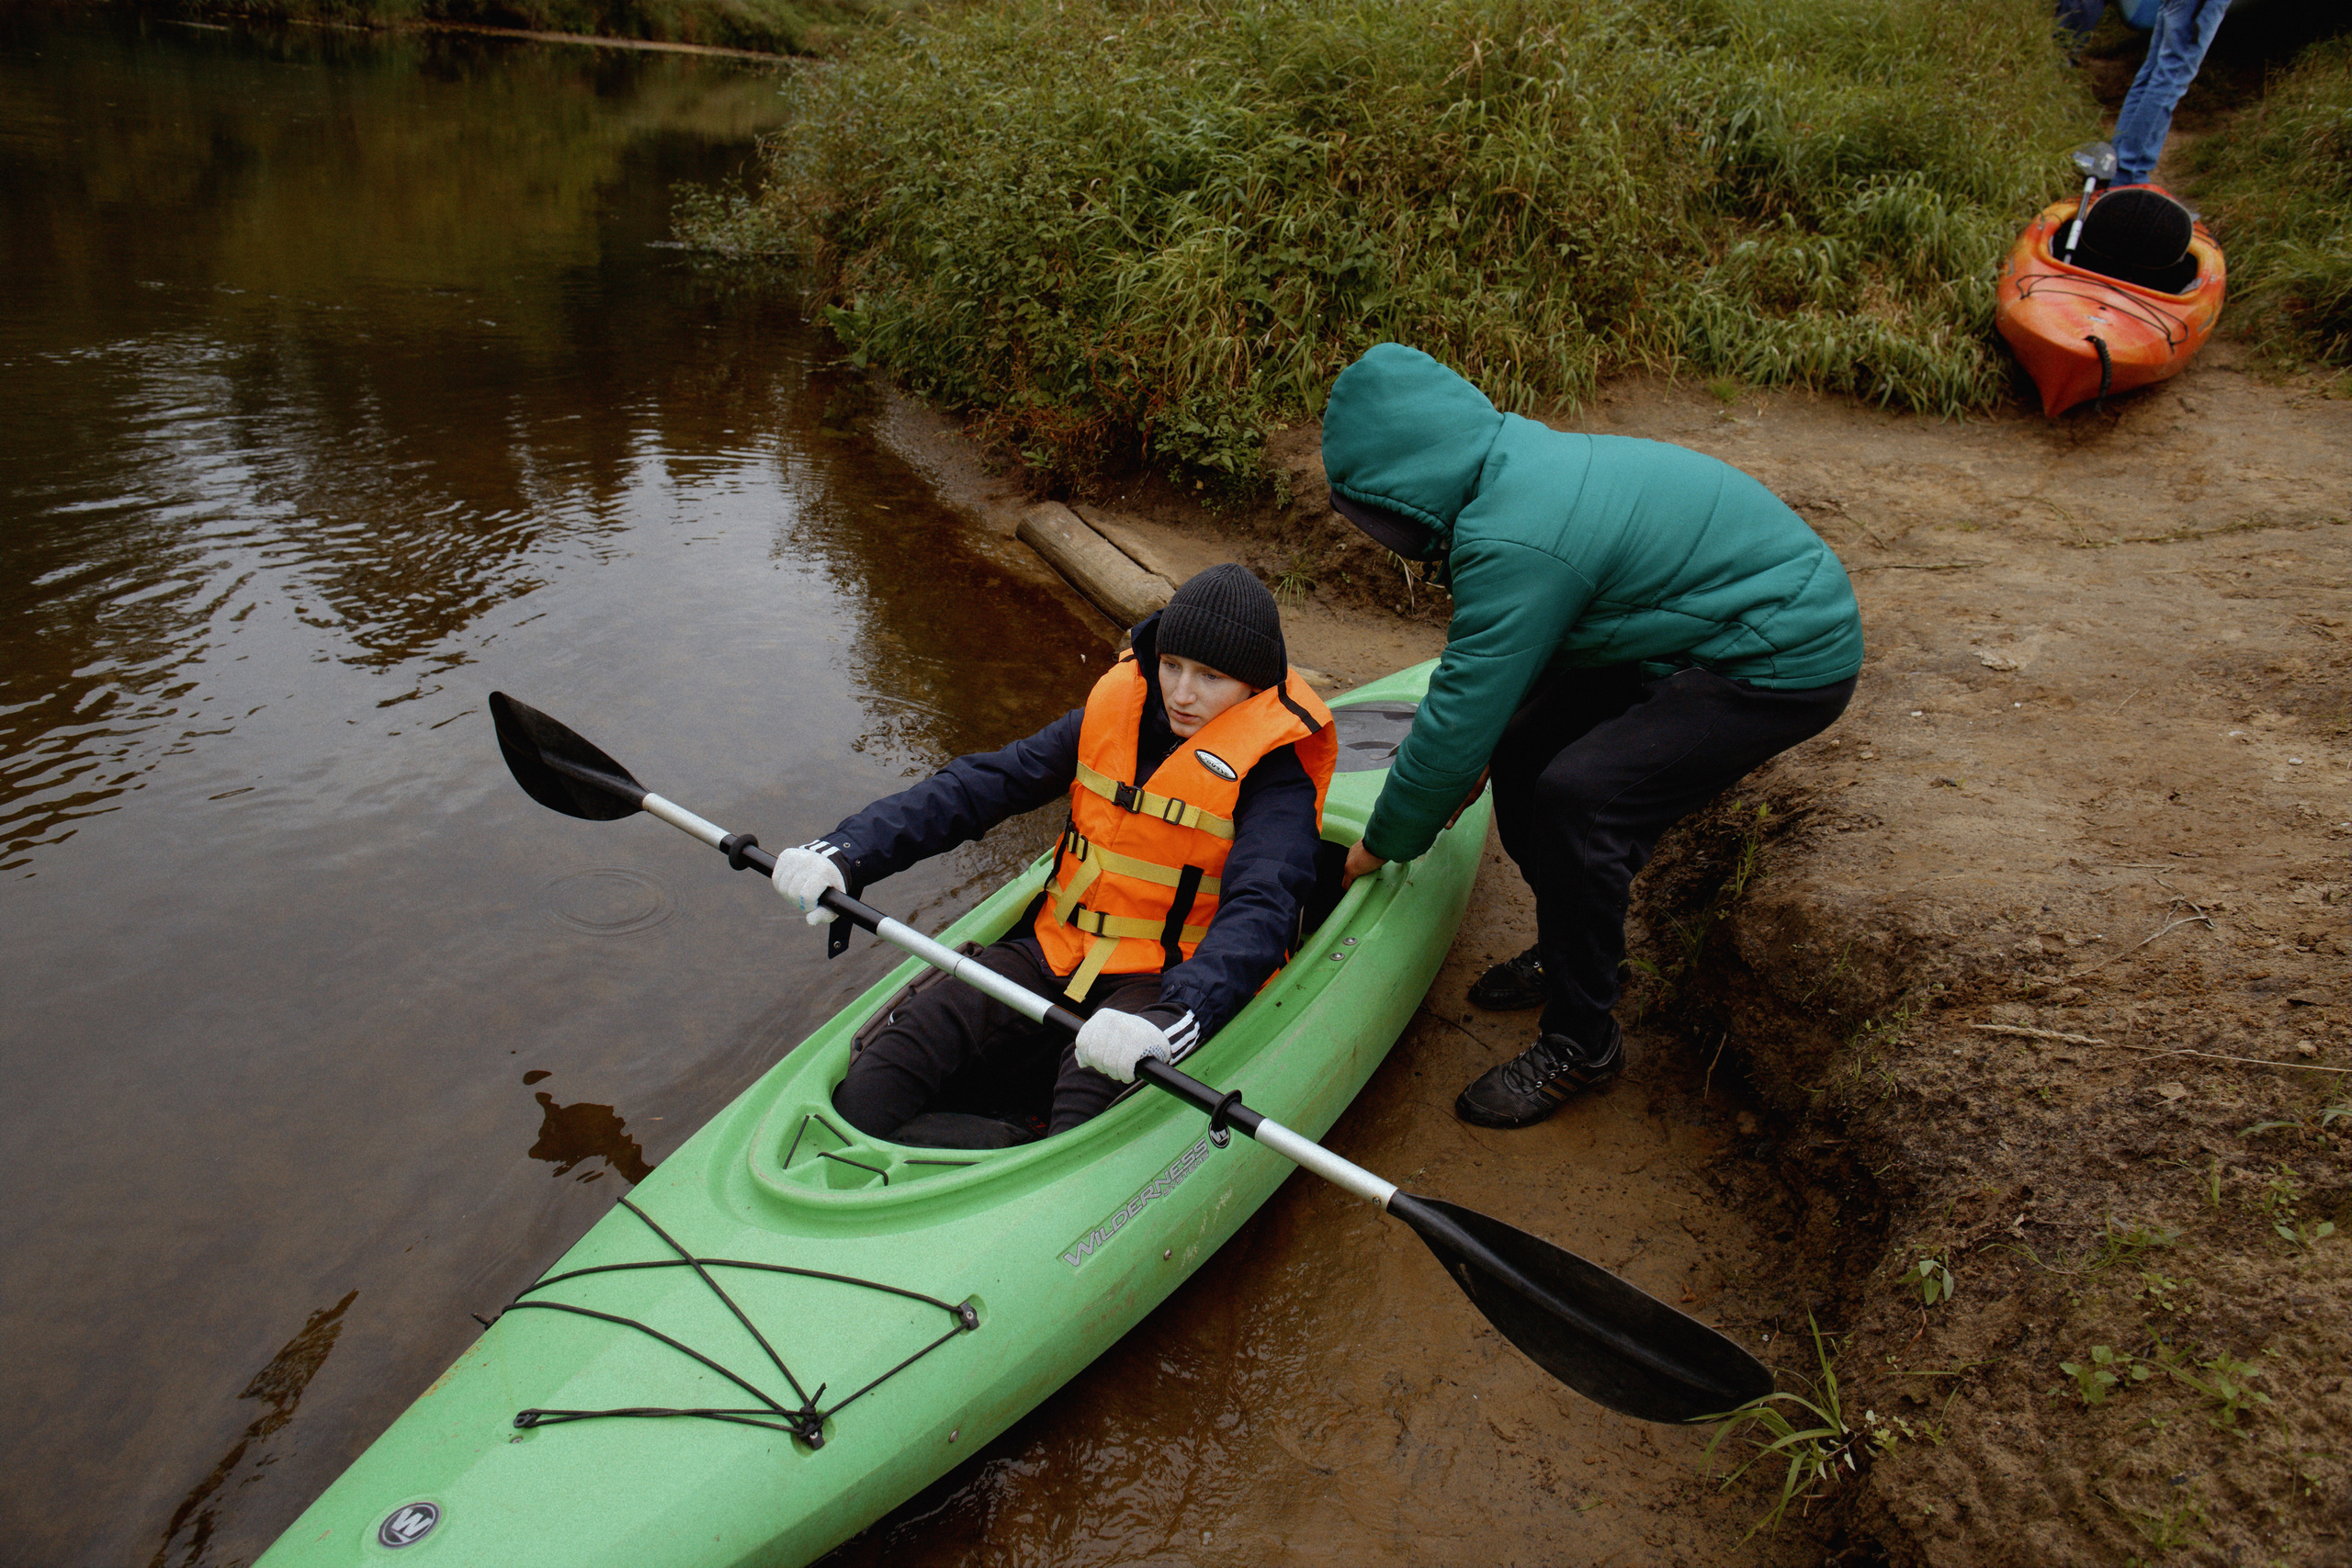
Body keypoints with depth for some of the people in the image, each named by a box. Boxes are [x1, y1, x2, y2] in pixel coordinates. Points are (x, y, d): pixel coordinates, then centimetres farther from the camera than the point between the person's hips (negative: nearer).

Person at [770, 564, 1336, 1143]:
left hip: (1172, 980, -5)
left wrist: (1170, 1017, -48)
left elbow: (1258, 911, -28)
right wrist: (849, 851, -11)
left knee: (1092, 1083, -37)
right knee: (913, 1036, -18)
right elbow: (980, 785, 3)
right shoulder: (1114, 711, 3)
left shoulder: (1275, 772, -12)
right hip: (1058, 948, 5)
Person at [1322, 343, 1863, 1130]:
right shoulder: (1510, 462, 0)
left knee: (1578, 797, -22)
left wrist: (1383, 845, -9)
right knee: (1523, 753, 5)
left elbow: (1460, 719, -23)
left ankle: (1581, 1043, -4)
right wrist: (1470, 758, 16)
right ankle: (1572, 953, 25)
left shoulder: (1515, 544, -30)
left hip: (1786, 663, -10)